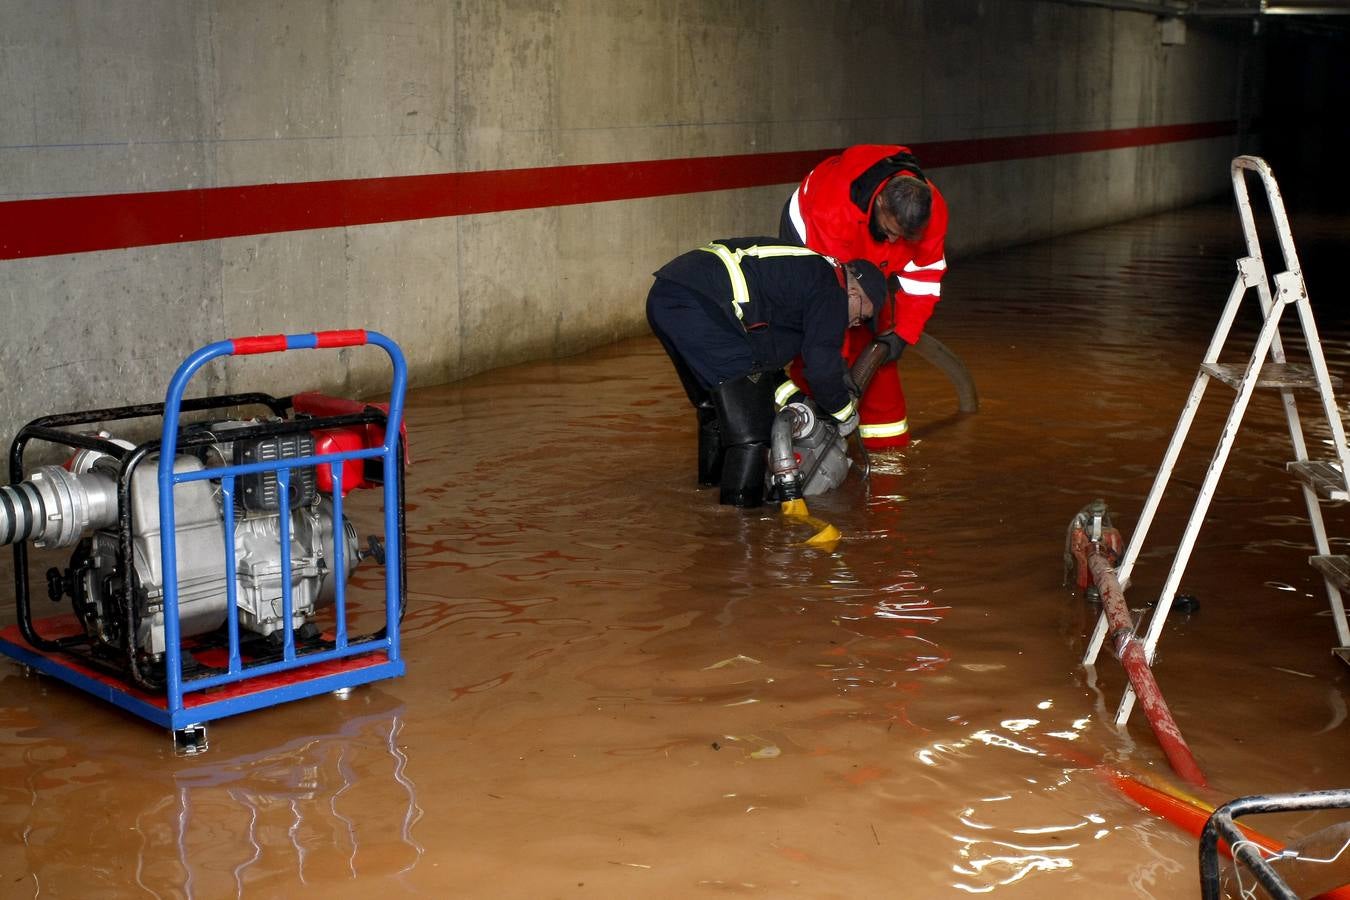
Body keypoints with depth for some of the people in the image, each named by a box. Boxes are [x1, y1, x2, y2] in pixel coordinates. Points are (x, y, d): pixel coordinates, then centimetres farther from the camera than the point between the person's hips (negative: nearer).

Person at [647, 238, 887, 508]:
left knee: (714, 399, 27)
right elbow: (821, 364, -2)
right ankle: (744, 498, 2)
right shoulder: (831, 290, 4)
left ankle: (713, 477, 39)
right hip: (698, 301, -10)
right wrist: (845, 413, 15)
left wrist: (793, 400, 30)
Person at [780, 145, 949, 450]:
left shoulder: (932, 210, -29)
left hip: (869, 260, 5)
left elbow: (923, 277, -15)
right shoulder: (834, 205, -45)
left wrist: (903, 334, -21)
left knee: (876, 333, 4)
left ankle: (885, 431, 15)